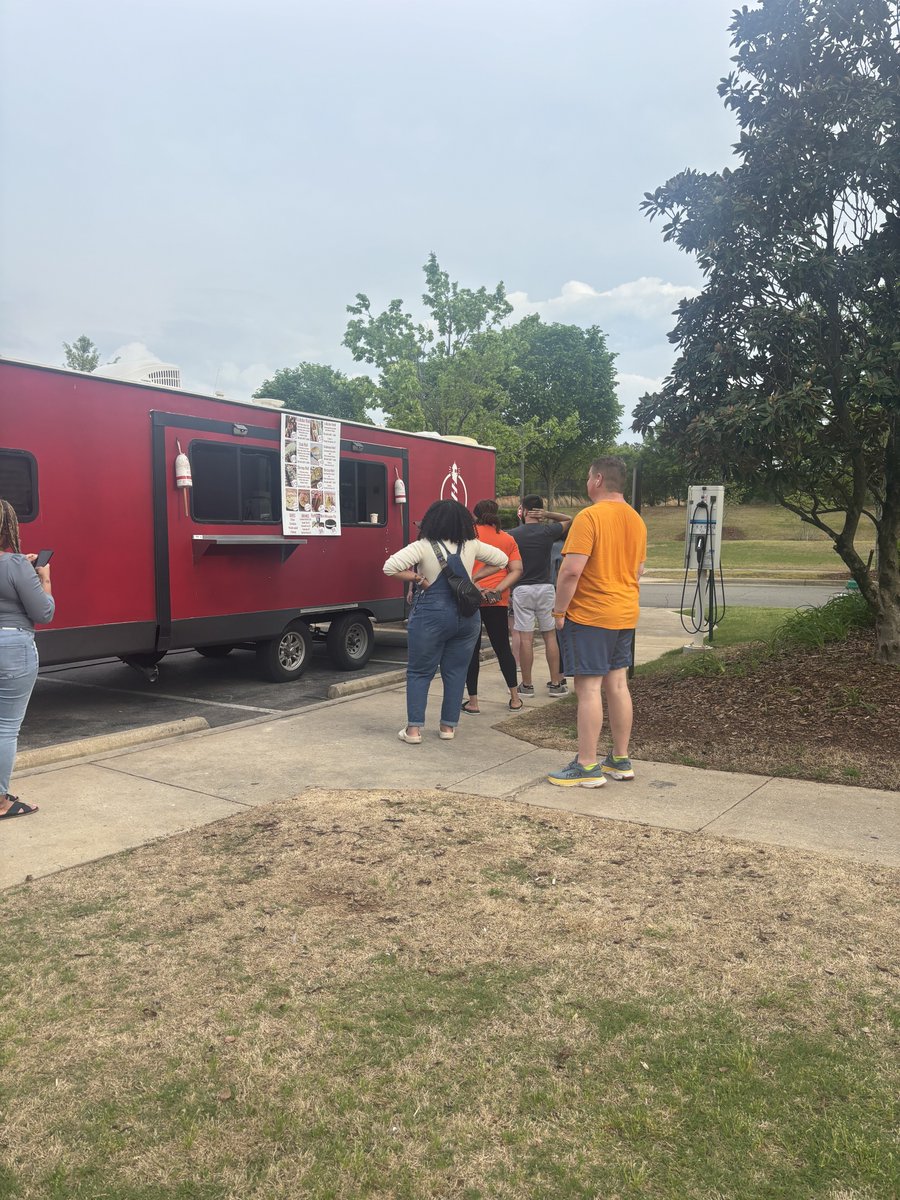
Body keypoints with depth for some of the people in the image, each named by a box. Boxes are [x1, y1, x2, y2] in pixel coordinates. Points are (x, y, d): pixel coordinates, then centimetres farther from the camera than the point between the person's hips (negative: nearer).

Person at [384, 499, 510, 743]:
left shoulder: (423, 547, -10)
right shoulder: (471, 546, 1)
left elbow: (390, 567, -19)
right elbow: (502, 559, 15)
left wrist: (417, 579, -8)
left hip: (431, 617, -3)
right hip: (467, 616, 3)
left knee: (419, 673, 7)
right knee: (456, 672, 12)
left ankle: (414, 729, 5)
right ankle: (448, 726, 17)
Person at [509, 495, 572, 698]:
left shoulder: (512, 535, -4)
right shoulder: (548, 532, -1)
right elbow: (568, 519, 17)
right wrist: (547, 515, 4)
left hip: (522, 589, -1)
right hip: (545, 588, 2)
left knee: (525, 638, 0)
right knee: (550, 636, 8)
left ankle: (527, 685, 6)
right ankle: (555, 683, 11)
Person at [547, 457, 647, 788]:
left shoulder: (589, 517, -15)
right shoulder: (636, 521, 12)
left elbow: (572, 570, -21)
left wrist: (559, 611, -13)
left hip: (588, 615, -8)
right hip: (625, 616, 8)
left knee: (588, 687, -4)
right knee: (617, 683, 12)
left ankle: (587, 766, 0)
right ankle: (621, 760, 20)